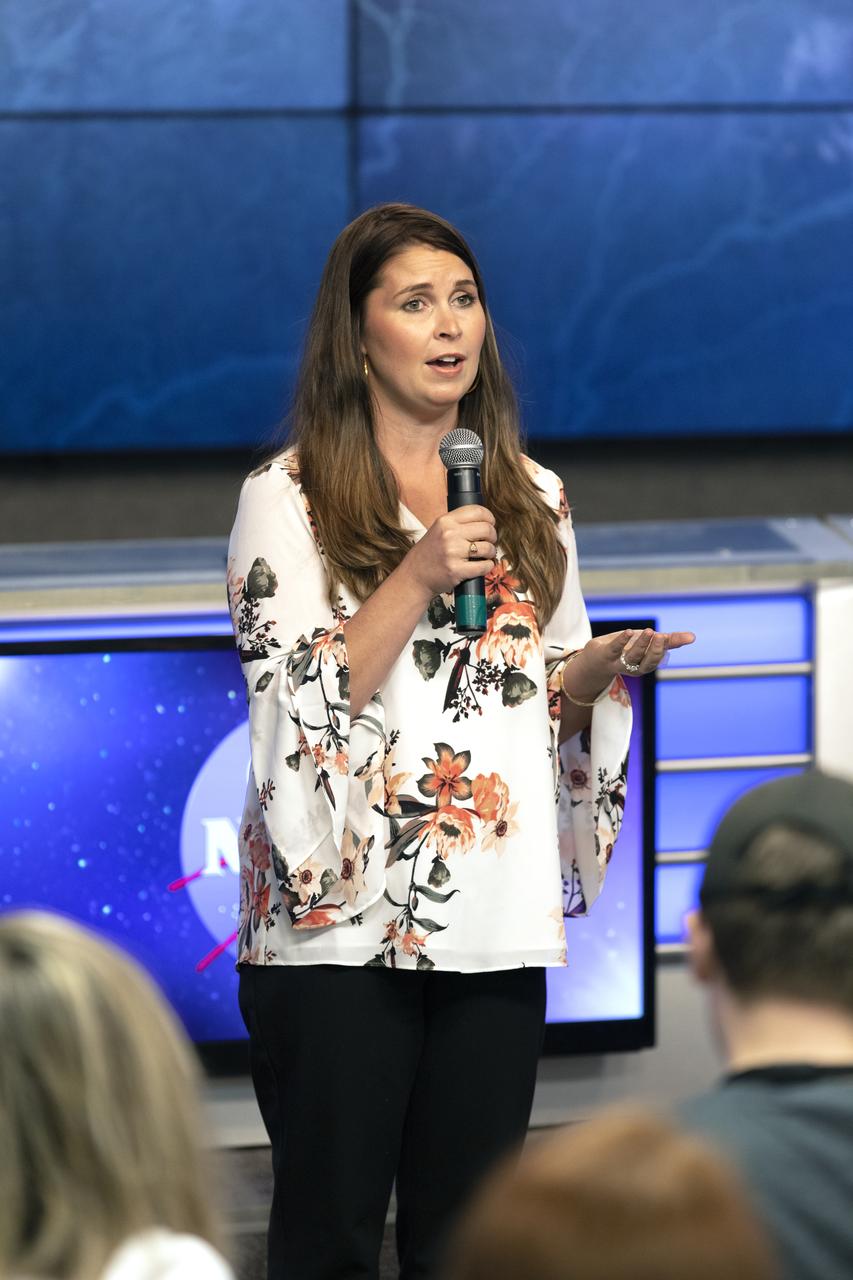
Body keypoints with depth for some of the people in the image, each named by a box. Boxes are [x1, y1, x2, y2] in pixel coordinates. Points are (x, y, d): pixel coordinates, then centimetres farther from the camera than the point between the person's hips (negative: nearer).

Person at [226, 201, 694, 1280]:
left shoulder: (532, 497, 13)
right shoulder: (287, 498, -1)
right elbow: (300, 699, -10)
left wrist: (606, 664, -3)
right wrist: (420, 577, -19)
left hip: (494, 924, 4)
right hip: (342, 918, -4)